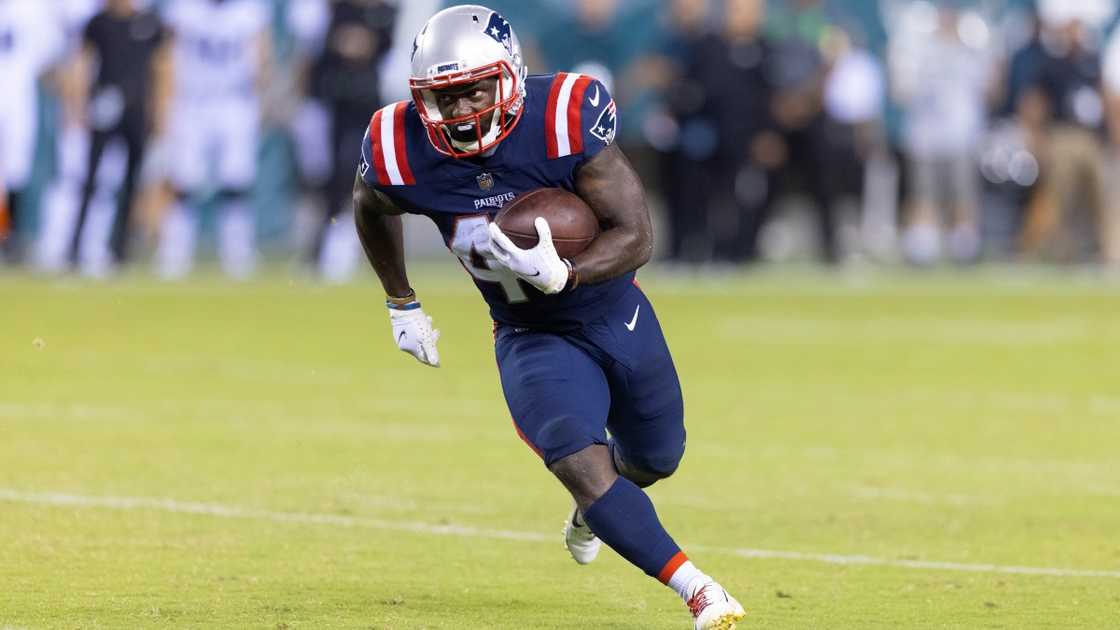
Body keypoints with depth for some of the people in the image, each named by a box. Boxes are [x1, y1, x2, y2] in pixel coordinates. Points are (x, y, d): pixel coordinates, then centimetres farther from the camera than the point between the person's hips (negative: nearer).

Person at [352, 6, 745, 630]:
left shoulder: (563, 123, -30)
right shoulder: (404, 154, -21)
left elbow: (637, 235, -27)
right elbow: (371, 206, 6)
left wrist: (561, 274, -45)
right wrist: (402, 304, 10)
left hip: (616, 313, 0)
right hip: (533, 338, 0)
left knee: (655, 460, 22)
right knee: (584, 467, -23)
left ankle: (592, 513, 55)